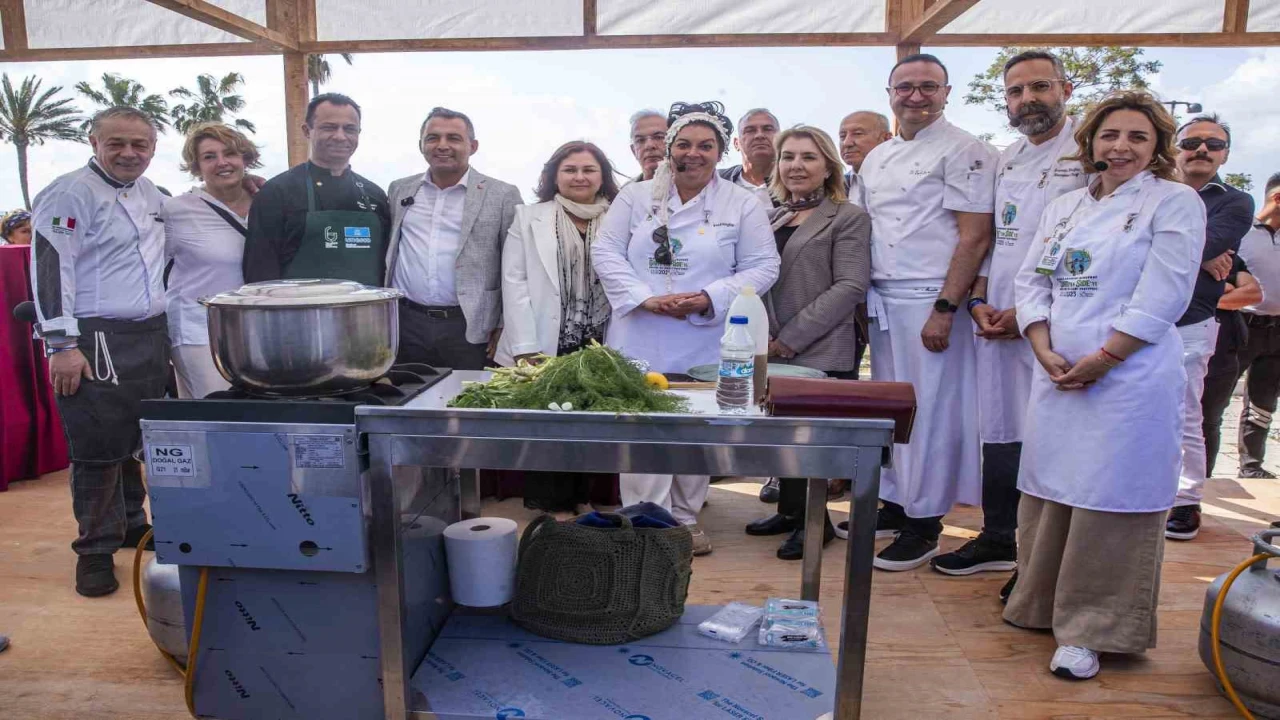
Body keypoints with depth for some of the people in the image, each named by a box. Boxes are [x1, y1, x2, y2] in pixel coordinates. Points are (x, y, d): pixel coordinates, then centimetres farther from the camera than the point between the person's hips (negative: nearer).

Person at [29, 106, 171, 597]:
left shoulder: (152, 195, 13)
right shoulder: (70, 193, -9)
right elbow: (51, 268, -14)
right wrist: (63, 346, -18)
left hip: (150, 336, 7)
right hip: (96, 341, -7)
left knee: (134, 442, 15)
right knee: (97, 449, -1)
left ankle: (130, 523, 30)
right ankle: (96, 548, 12)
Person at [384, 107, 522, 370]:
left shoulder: (502, 195, -1)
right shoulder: (400, 190, 12)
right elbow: (386, 252, 17)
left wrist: (505, 327, -6)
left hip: (470, 329, -3)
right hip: (405, 324, 3)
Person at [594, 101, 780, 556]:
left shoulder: (743, 205, 4)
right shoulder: (636, 197, 7)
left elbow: (763, 267, 1)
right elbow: (607, 252, 2)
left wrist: (710, 299, -15)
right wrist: (644, 298, -14)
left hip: (706, 345, 0)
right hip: (640, 342, 0)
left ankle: (685, 518, 28)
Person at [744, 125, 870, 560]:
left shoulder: (848, 219, -1)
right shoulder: (771, 220, 18)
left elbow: (850, 287, -10)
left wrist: (791, 337, -14)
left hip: (821, 353, -5)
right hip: (773, 353, 6)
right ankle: (791, 511, 27)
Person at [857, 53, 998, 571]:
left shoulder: (964, 151, -5)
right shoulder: (877, 158, 16)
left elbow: (975, 237, -12)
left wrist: (945, 309, -17)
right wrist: (863, 297, 11)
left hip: (930, 298, -7)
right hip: (882, 298, 7)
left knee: (930, 409, -2)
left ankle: (924, 523, 9)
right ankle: (893, 503, 27)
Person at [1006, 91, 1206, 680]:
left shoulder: (1175, 202, 0)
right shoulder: (1064, 208, 15)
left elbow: (1162, 296, -10)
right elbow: (1032, 283, 10)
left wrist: (1101, 360, -14)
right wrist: (1046, 354, -4)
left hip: (1129, 380, -5)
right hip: (1057, 376, 5)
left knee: (1110, 500, -2)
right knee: (1048, 491, 11)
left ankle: (1092, 631, 12)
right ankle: (1040, 606, 28)